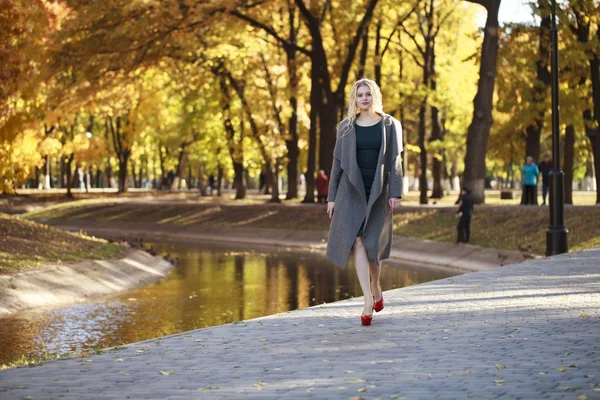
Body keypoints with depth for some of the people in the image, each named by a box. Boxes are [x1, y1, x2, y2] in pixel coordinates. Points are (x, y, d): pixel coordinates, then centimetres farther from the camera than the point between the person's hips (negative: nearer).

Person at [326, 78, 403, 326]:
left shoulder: (389, 125, 4)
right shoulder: (346, 127, 7)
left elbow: (395, 161, 0)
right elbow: (338, 162, 8)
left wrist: (395, 192, -8)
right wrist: (332, 196, 5)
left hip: (378, 192, 0)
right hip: (352, 191, 0)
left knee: (373, 244, 4)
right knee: (358, 242, -12)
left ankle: (375, 287, 31)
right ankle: (368, 300, -17)